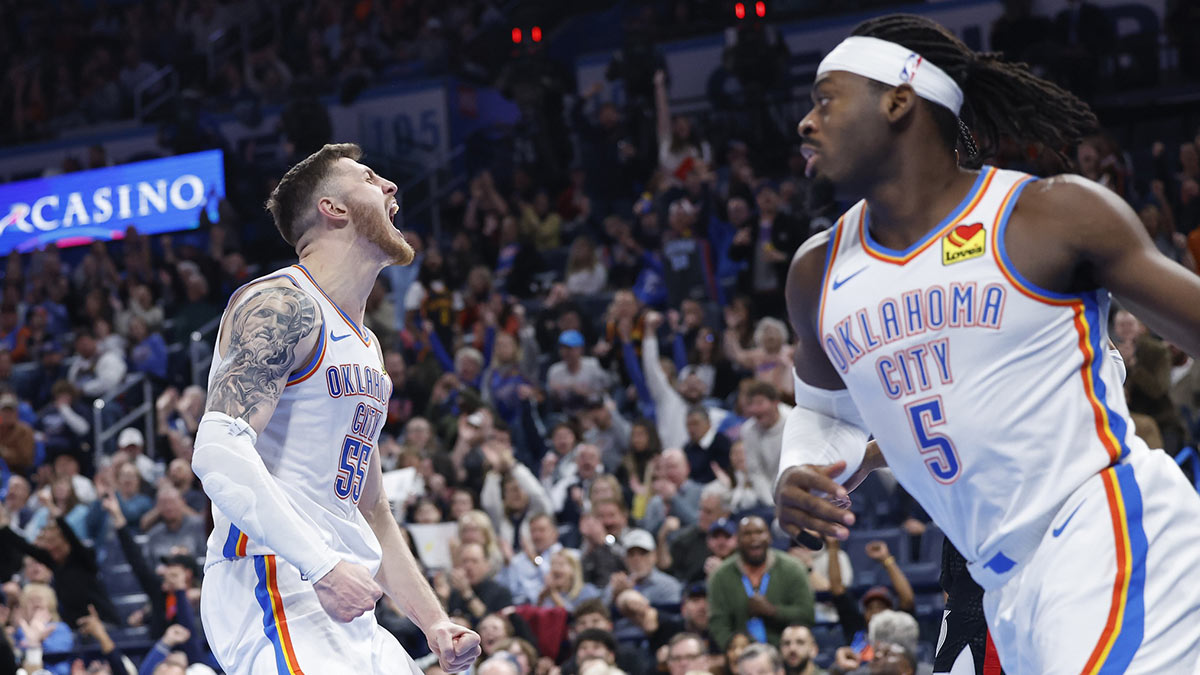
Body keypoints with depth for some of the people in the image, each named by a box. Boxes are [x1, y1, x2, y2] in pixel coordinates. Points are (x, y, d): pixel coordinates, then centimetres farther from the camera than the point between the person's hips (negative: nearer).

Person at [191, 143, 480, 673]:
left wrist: (434, 623, 17)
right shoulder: (283, 305, -7)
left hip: (346, 614, 9)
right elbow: (219, 452, -21)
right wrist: (323, 567, -27)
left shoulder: (367, 350, 23)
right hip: (272, 591, -9)